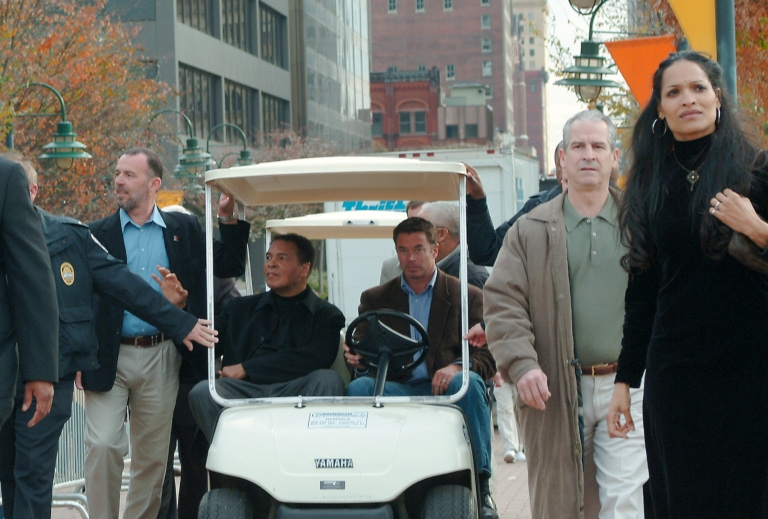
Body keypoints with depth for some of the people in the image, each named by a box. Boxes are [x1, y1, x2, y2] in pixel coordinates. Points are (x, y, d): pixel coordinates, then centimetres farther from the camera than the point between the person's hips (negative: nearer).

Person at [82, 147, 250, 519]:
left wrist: (229, 221, -2)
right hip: (109, 358, -1)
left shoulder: (185, 230, 9)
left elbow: (228, 268, 11)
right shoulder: (99, 234, 4)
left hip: (160, 358, 2)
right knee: (102, 446, -12)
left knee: (152, 456, 6)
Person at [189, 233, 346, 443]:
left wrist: (246, 368, -4)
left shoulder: (326, 315, 16)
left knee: (328, 380, -31)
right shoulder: (241, 308, 27)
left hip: (295, 394, -2)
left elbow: (313, 360, -3)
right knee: (202, 392, -27)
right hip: (243, 392, 2)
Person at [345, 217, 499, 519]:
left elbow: (488, 357, 1)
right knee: (358, 387, -29)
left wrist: (457, 367, -22)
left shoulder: (468, 296, 10)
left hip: (443, 390, -1)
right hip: (394, 390, 1)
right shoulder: (375, 299, 17)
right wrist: (356, 358, -16)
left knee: (469, 382, -34)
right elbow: (361, 353, 10)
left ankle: (481, 486, -28)